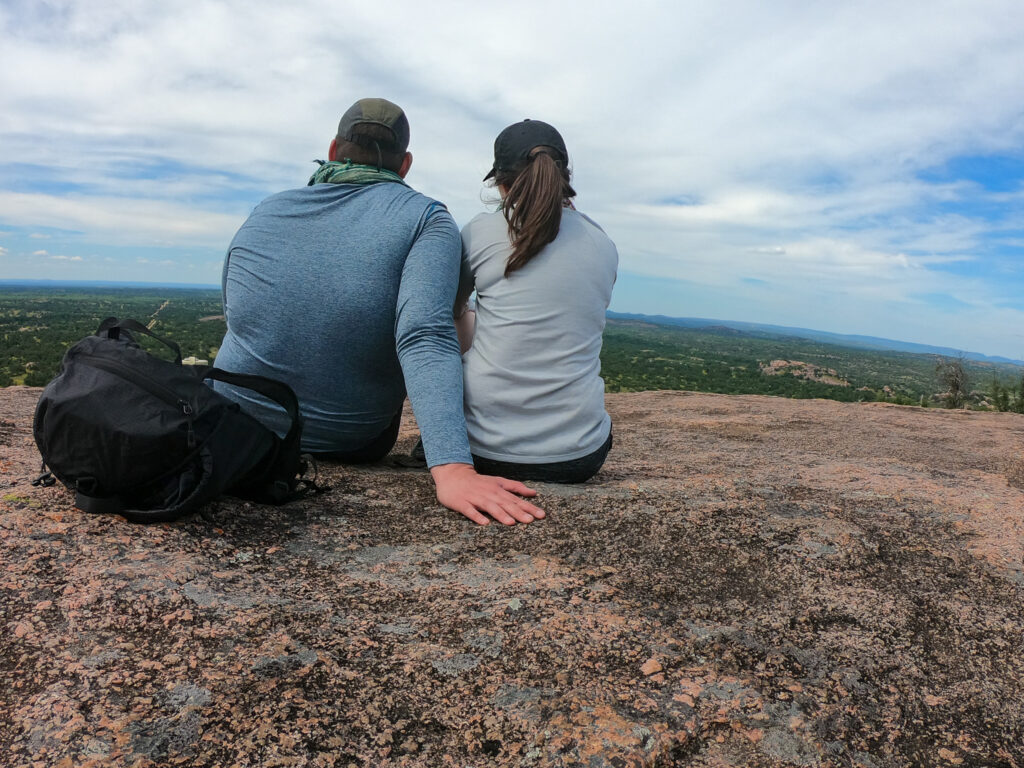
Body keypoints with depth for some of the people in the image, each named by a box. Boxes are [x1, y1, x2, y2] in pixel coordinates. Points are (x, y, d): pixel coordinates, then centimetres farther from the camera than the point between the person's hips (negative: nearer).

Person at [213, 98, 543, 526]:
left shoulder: (263, 213, -2)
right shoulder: (426, 220, -14)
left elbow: (234, 314, 12)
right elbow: (426, 339, -31)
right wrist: (453, 469, -40)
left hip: (236, 430, 3)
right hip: (352, 448, -2)